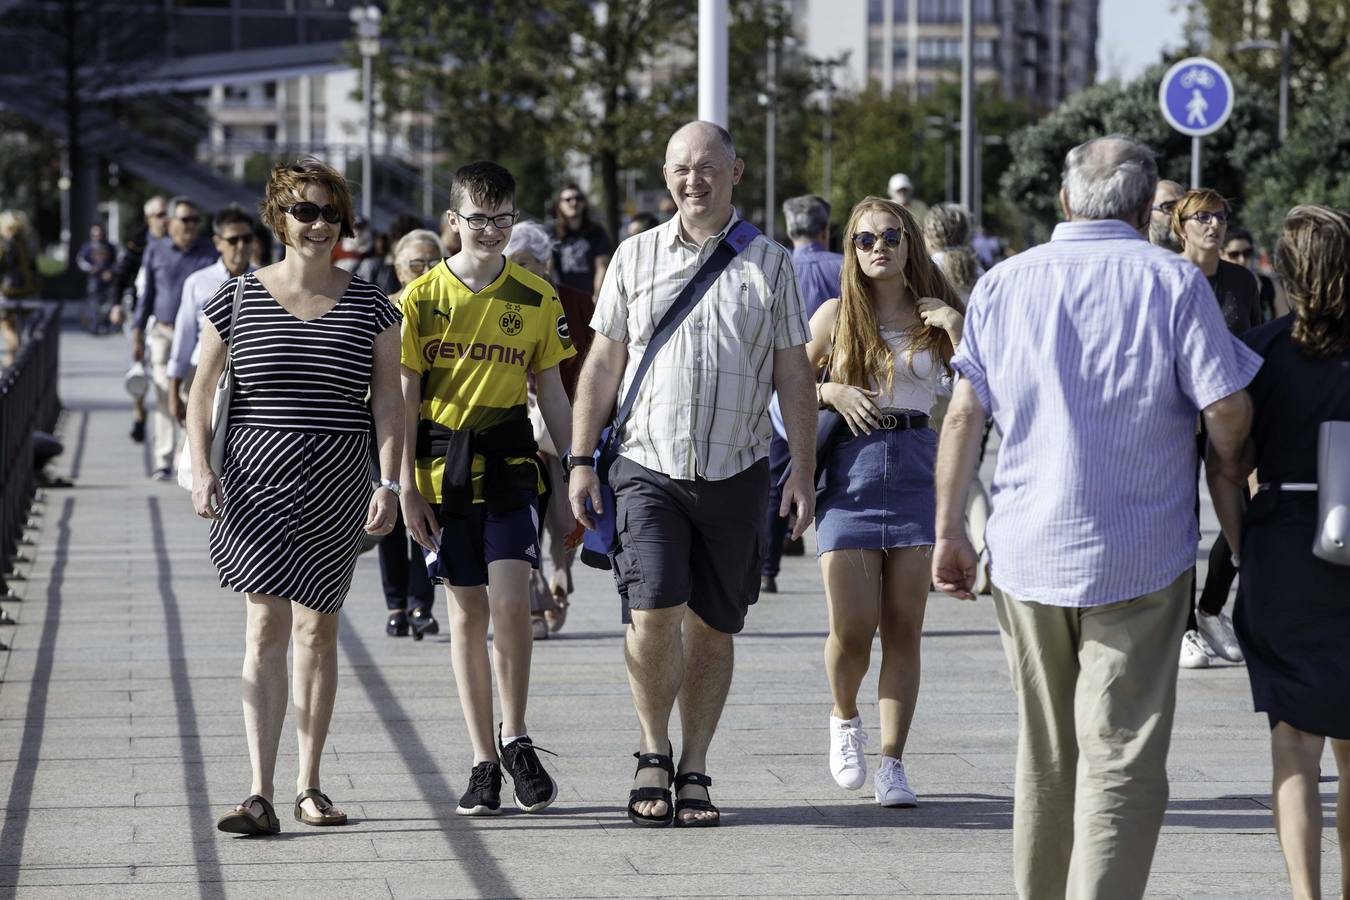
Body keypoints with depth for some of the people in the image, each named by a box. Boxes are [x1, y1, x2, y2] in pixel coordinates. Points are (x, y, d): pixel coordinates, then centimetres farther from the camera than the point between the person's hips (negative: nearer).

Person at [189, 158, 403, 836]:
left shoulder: (370, 308, 4)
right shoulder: (235, 300, 2)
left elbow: (388, 404, 4)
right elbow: (201, 393, 6)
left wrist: (389, 483, -6)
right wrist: (201, 469, -6)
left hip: (337, 485, 2)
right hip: (256, 477, -2)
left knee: (317, 628, 8)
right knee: (267, 625, -11)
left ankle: (309, 786, 19)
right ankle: (260, 796, -16)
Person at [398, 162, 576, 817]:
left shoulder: (537, 298, 4)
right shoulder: (422, 298, -1)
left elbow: (551, 391, 10)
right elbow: (405, 400, 1)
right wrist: (407, 488, -4)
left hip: (509, 462, 0)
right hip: (445, 470, 0)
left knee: (510, 600, -14)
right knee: (467, 613, 4)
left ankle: (514, 737, 5)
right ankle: (484, 762, 10)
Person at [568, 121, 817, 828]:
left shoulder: (769, 265, 6)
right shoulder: (636, 257, 7)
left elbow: (792, 374, 8)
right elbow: (603, 364, 10)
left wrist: (802, 472, 2)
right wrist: (580, 459, 4)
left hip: (735, 472, 1)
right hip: (648, 468, -1)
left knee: (712, 628, 4)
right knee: (653, 614, -15)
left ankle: (693, 771, 14)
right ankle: (653, 752, 5)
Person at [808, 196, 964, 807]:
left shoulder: (935, 316, 7)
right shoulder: (836, 316, 5)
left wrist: (957, 329, -10)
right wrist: (833, 392, -7)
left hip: (916, 468, 1)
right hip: (850, 470, -1)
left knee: (904, 629, -1)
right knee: (852, 628, -6)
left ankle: (892, 764, 3)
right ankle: (845, 719, 24)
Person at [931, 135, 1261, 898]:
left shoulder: (1004, 283, 5)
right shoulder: (1173, 282, -6)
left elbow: (964, 416, 3)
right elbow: (1228, 407, -10)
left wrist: (950, 530, 9)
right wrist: (1230, 474, 11)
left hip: (1027, 550, 4)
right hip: (1138, 554, -4)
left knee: (1044, 757, 17)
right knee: (1122, 756, -5)